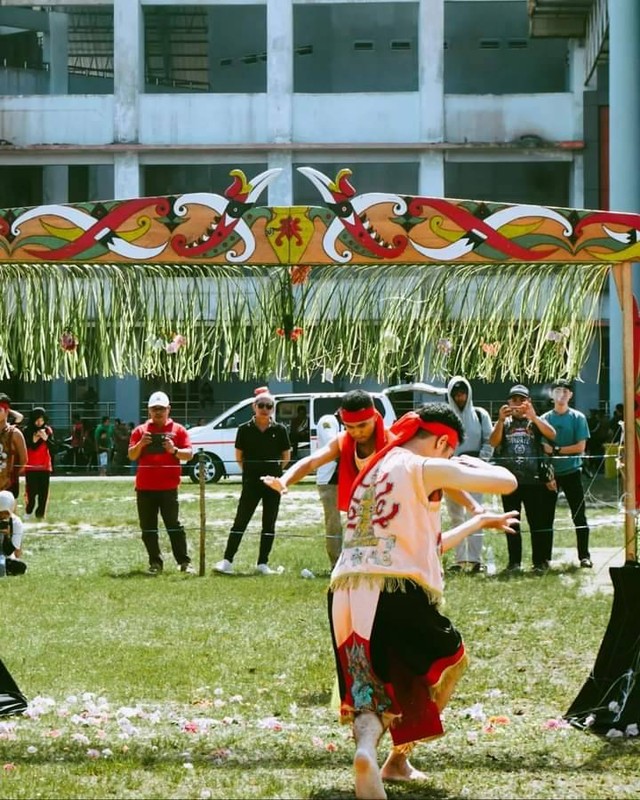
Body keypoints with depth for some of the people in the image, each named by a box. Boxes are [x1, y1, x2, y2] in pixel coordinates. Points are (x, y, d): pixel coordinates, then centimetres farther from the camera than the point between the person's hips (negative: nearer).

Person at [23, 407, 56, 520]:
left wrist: (46, 438, -16)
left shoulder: (48, 430, 3)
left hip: (45, 466, 2)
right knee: (31, 492, -8)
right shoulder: (27, 431, -4)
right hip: (30, 467, -2)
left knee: (43, 493, 0)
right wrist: (33, 441, -19)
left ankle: (40, 515, 6)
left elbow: (53, 449, -2)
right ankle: (28, 512, 11)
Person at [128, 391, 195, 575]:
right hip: (144, 487, 3)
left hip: (168, 487, -3)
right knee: (148, 528, 5)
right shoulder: (140, 430, 10)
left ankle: (184, 562, -5)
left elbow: (189, 454, 0)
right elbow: (132, 456, 4)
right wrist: (140, 444, -15)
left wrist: (174, 450, -19)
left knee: (174, 526, -6)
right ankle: (155, 563, 11)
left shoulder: (178, 430, 5)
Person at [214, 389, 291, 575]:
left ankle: (263, 564, 12)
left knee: (269, 524, 6)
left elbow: (286, 457, 9)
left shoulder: (279, 430, 0)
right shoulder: (245, 430, -2)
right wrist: (249, 470, 3)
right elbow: (239, 456, 7)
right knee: (240, 522, -4)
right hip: (251, 483, -1)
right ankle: (227, 561, -5)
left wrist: (274, 472, 5)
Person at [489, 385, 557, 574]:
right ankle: (514, 562, 11)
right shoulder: (503, 423, 11)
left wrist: (533, 416, -23)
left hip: (534, 480, -2)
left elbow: (551, 434, -10)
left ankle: (540, 562, 3)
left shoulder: (535, 421, 9)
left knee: (538, 522, -3)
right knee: (512, 523, 6)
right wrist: (501, 420, -21)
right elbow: (493, 442, -7)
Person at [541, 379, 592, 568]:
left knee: (579, 516, 0)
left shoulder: (578, 418, 0)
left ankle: (584, 556, 6)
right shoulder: (544, 419, 4)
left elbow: (580, 447, -6)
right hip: (550, 473, 1)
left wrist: (555, 450, -13)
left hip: (572, 472, -1)